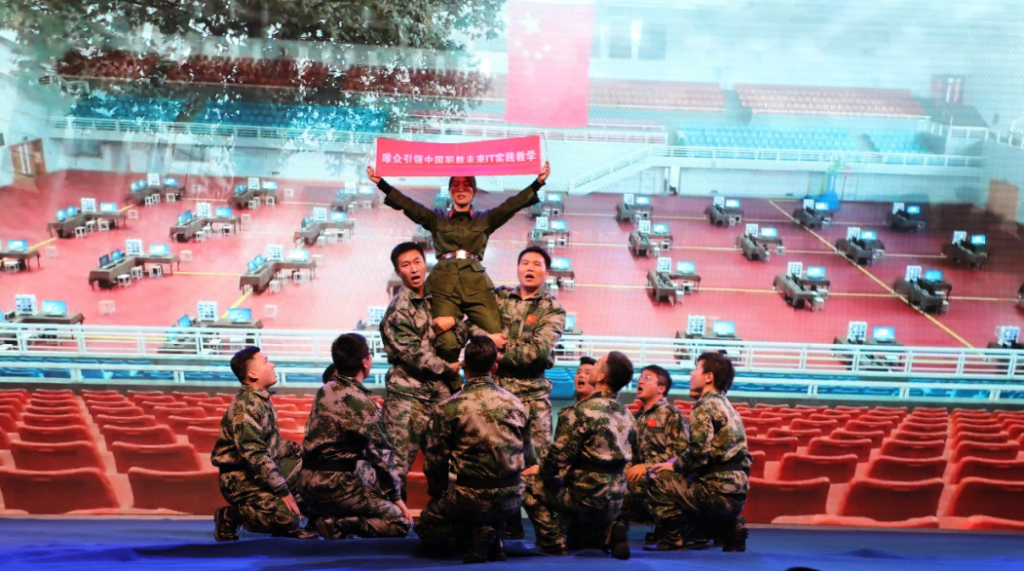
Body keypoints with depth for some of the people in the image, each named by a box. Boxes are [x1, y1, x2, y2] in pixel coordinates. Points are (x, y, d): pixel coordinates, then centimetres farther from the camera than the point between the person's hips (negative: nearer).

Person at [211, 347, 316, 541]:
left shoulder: (261, 400, 9)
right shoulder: (245, 406, -21)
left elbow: (272, 443, 18)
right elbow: (255, 456, -26)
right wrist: (282, 492, -25)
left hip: (263, 470, 10)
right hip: (242, 481, -10)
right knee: (287, 518, -23)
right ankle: (231, 515, -1)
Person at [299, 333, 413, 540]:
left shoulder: (324, 391, 9)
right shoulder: (362, 403, -12)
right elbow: (381, 455, -8)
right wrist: (396, 497, 2)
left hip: (309, 481, 8)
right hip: (335, 484, -8)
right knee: (400, 523, -4)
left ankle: (327, 517, 3)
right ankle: (338, 524, -17)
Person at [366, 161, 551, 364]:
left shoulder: (485, 219, 21)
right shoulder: (437, 218, 20)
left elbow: (513, 204, 10)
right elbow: (406, 203, 12)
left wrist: (538, 183, -1)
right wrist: (381, 183, 2)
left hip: (476, 284, 1)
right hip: (444, 285, -1)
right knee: (446, 343, -19)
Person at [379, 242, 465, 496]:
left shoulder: (434, 301, 13)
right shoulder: (398, 310, -9)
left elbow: (461, 337, 16)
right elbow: (414, 354, -14)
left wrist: (453, 322, -6)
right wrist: (449, 368, -6)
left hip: (439, 392, 7)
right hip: (408, 394, -7)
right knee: (399, 462, -6)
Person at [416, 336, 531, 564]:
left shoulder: (448, 407, -9)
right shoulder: (515, 403, 3)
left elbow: (435, 460, -6)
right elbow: (524, 451, 12)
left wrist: (437, 494, 13)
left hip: (473, 495, -5)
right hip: (513, 497, 5)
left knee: (426, 525, 20)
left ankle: (477, 533, -6)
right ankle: (493, 536, 5)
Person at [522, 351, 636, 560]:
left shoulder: (585, 410, -18)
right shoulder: (625, 414, 6)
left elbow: (559, 455, -19)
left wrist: (539, 469, 4)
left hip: (587, 499, -8)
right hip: (615, 502, 8)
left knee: (529, 484, 8)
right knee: (576, 541, 31)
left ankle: (553, 543, 2)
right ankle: (609, 532, 4)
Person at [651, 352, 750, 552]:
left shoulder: (705, 406, -8)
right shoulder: (726, 406, 19)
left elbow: (698, 452, -19)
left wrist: (675, 465, -1)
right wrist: (680, 462, 13)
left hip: (717, 492, -9)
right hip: (737, 495, 9)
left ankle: (674, 542, -3)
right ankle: (729, 528, 15)